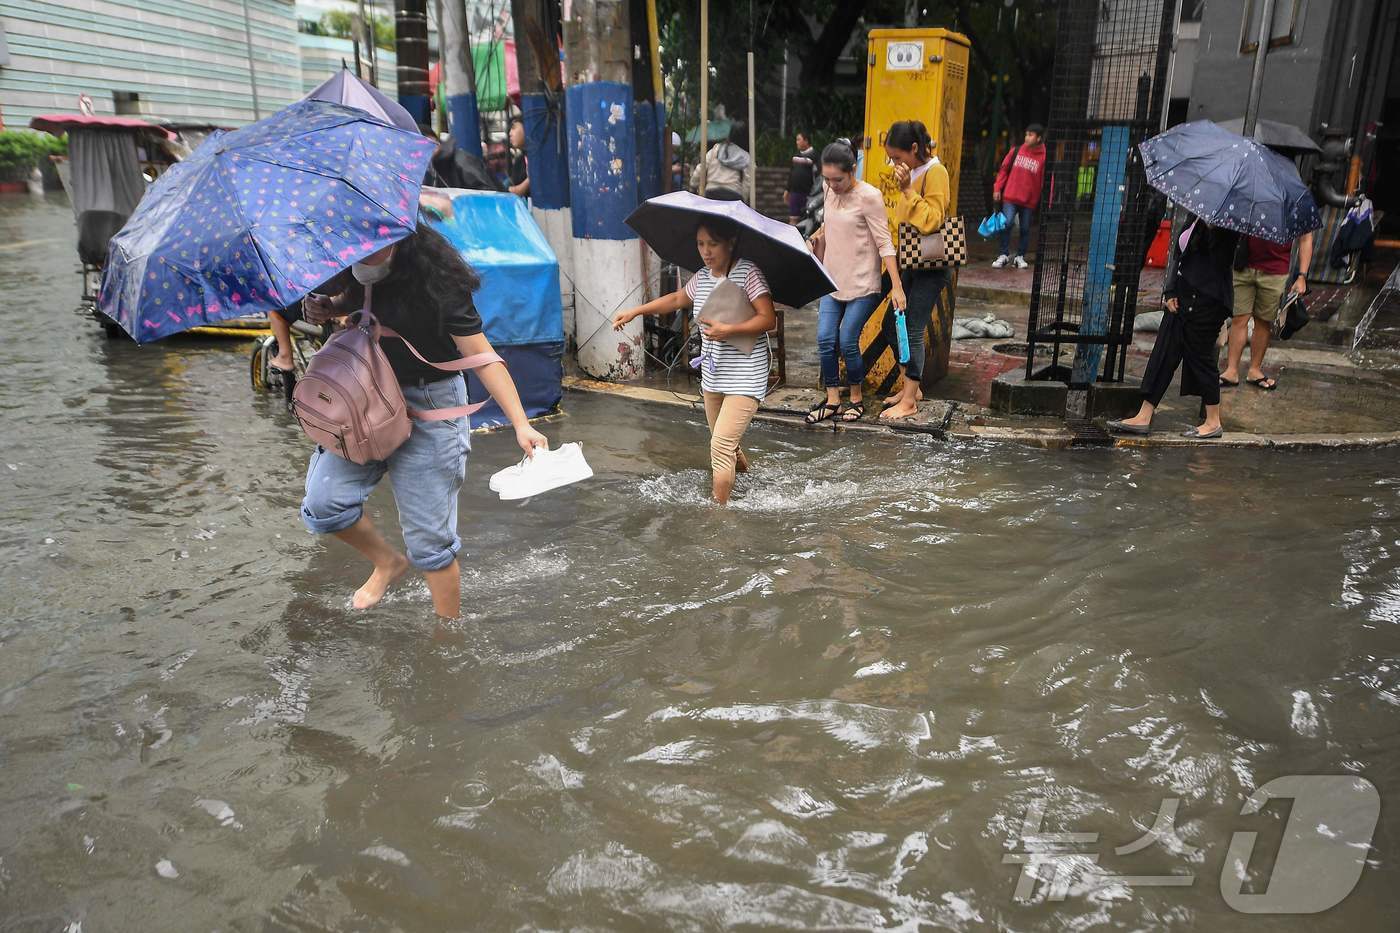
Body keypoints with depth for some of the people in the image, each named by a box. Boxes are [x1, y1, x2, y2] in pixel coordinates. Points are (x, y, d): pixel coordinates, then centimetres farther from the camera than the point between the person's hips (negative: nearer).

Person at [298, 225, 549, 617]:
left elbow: (483, 357, -22)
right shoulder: (355, 268, -2)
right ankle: (388, 562, 25)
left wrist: (521, 424, -31)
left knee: (429, 537, -2)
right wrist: (326, 308, -2)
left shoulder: (434, 281, -21)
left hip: (429, 406, -6)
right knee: (322, 505, -4)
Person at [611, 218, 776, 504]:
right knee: (724, 444, 19)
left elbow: (769, 319, -18)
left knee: (721, 443, -16)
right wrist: (635, 311, 22)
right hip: (712, 376, 8)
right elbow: (677, 299, 26)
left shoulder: (748, 273, -13)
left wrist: (729, 330, -27)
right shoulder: (702, 277, 8)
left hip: (745, 376, -7)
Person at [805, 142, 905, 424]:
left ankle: (856, 399, 16)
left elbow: (884, 243, -15)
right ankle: (832, 400, 12)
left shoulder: (869, 196, -15)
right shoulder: (830, 191, 5)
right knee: (825, 340, -1)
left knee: (848, 342, -5)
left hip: (862, 283, -6)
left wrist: (897, 287, -18)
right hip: (833, 280, 6)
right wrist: (818, 236, 2)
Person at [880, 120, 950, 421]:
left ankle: (909, 401, 4)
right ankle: (911, 386, 25)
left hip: (930, 265, -9)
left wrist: (907, 190, -24)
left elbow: (931, 221, -23)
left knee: (912, 330, -6)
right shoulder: (912, 172, 10)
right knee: (892, 324, 11)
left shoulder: (935, 173, -14)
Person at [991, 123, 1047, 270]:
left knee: (1025, 229, 6)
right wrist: (997, 188, 2)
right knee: (1006, 224, -7)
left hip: (1029, 200, -1)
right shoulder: (1016, 151, 5)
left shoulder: (1043, 157, -3)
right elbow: (1004, 169, 10)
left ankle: (1020, 257, 17)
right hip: (1010, 197, 1)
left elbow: (1045, 180, -5)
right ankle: (1004, 255, 4)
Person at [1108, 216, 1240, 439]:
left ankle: (1213, 422, 15)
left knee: (1201, 354, 0)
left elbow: (1221, 260, -24)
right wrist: (1170, 292, 7)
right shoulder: (1194, 220, 12)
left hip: (1207, 299, -8)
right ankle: (1143, 418, 8)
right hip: (1183, 296, 8)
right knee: (1164, 353, 5)